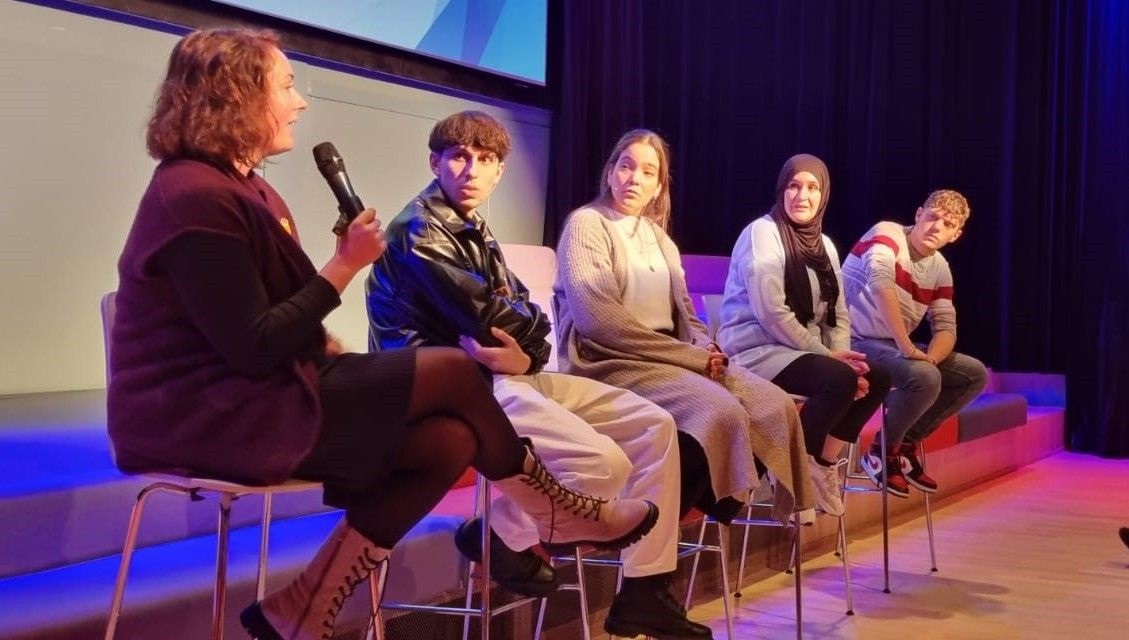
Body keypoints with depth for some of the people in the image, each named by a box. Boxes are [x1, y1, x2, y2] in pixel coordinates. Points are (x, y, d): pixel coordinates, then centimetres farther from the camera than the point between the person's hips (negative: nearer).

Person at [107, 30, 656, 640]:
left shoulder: (237, 186, 16)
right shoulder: (197, 198, -17)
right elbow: (252, 349, -22)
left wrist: (335, 354, 1)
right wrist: (345, 266, -15)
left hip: (239, 402, 10)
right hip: (208, 416, -10)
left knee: (448, 440, -6)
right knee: (451, 372, -10)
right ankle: (559, 515, 13)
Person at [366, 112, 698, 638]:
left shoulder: (474, 233, 20)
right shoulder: (419, 230, -8)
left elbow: (530, 321, 12)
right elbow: (486, 318, -15)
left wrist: (526, 353, -12)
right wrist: (524, 320, 7)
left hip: (507, 375, 9)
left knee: (654, 426, 3)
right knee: (605, 462, -27)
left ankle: (643, 589, 4)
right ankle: (502, 532, -2)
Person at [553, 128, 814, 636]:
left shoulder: (658, 238, 21)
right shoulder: (586, 224, -3)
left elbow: (686, 316, 17)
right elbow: (600, 321, -16)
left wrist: (705, 349, -9)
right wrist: (690, 357, -16)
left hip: (673, 362, 7)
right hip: (609, 365, -7)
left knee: (775, 405, -14)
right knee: (720, 412, -31)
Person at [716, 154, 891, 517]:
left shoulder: (824, 245, 14)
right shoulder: (762, 233, -11)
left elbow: (837, 314, 10)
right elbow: (771, 313, -20)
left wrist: (841, 356, -11)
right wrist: (827, 355, -18)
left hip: (801, 351, 8)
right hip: (757, 351, -8)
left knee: (877, 378, -8)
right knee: (839, 379, -29)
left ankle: (824, 463, 1)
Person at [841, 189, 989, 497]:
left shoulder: (940, 268, 7)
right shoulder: (887, 234, -15)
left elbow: (946, 327, 5)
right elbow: (881, 285, -33)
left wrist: (930, 357, -18)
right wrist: (907, 347, -38)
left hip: (894, 347, 9)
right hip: (856, 342, -9)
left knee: (975, 374, 3)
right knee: (925, 377, -31)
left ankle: (906, 443, 8)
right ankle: (882, 451, -8)